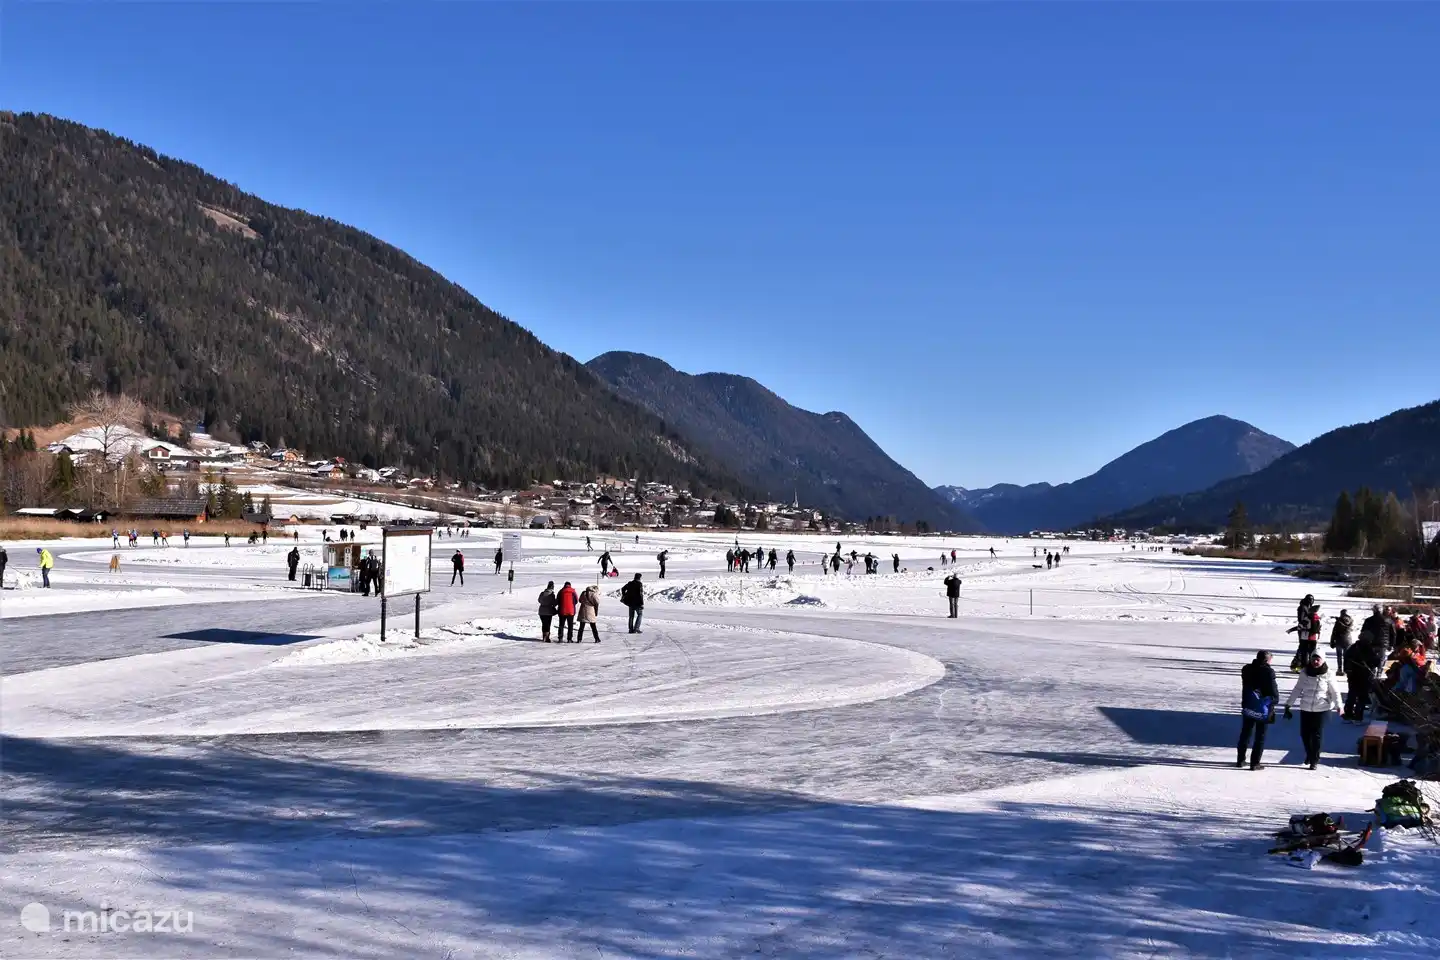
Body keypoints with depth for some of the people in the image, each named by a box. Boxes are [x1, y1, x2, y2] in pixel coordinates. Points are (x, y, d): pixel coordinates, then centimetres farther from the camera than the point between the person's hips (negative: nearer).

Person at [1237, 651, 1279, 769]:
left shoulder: (1246, 669, 1)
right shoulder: (1268, 671, -17)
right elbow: (1273, 689, -13)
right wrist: (1275, 699, 4)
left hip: (1248, 707, 5)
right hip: (1264, 709, -5)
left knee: (1245, 733, 17)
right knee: (1260, 736, 5)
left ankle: (1240, 760, 23)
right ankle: (1254, 763, 4)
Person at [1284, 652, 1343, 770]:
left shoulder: (1327, 674, -8)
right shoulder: (1304, 672, -2)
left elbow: (1334, 692, -5)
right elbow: (1297, 689, 6)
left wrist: (1338, 705, -18)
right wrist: (1288, 704, 6)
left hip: (1322, 709, -3)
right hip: (1305, 708, 3)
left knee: (1317, 735, 0)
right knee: (1304, 733, 7)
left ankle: (1315, 760, 12)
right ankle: (1309, 755, 32)